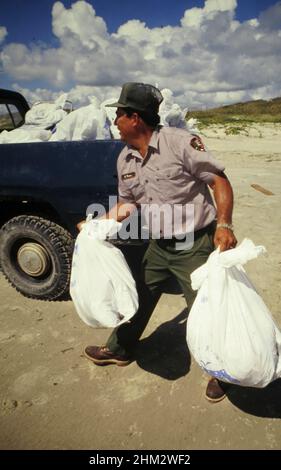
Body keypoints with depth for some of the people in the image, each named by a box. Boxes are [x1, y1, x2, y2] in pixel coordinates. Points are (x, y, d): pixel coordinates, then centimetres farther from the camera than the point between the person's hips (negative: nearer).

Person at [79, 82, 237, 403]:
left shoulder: (180, 142, -18)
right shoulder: (124, 160, 3)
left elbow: (219, 181, -15)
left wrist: (224, 224, -27)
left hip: (195, 246, -6)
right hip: (158, 246, 7)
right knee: (138, 299, 18)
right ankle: (120, 350, 43)